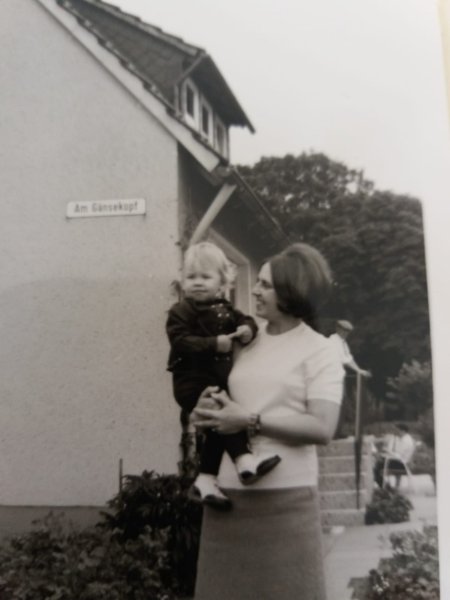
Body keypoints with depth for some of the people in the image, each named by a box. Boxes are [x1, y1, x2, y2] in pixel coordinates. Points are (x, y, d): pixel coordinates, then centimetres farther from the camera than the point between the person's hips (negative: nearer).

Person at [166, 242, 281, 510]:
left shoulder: (224, 309, 12)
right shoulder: (181, 312, -8)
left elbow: (245, 319, 13)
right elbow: (181, 342, -19)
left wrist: (248, 329, -12)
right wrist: (214, 344, -28)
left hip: (219, 380, 7)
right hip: (192, 381, -7)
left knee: (219, 426, 5)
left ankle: (205, 479, 13)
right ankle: (244, 460, -29)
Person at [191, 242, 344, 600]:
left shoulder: (319, 351, -4)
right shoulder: (245, 341, 11)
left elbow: (322, 428, -14)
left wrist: (251, 421, -16)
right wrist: (205, 410, -3)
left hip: (286, 494, -5)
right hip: (228, 491, 5)